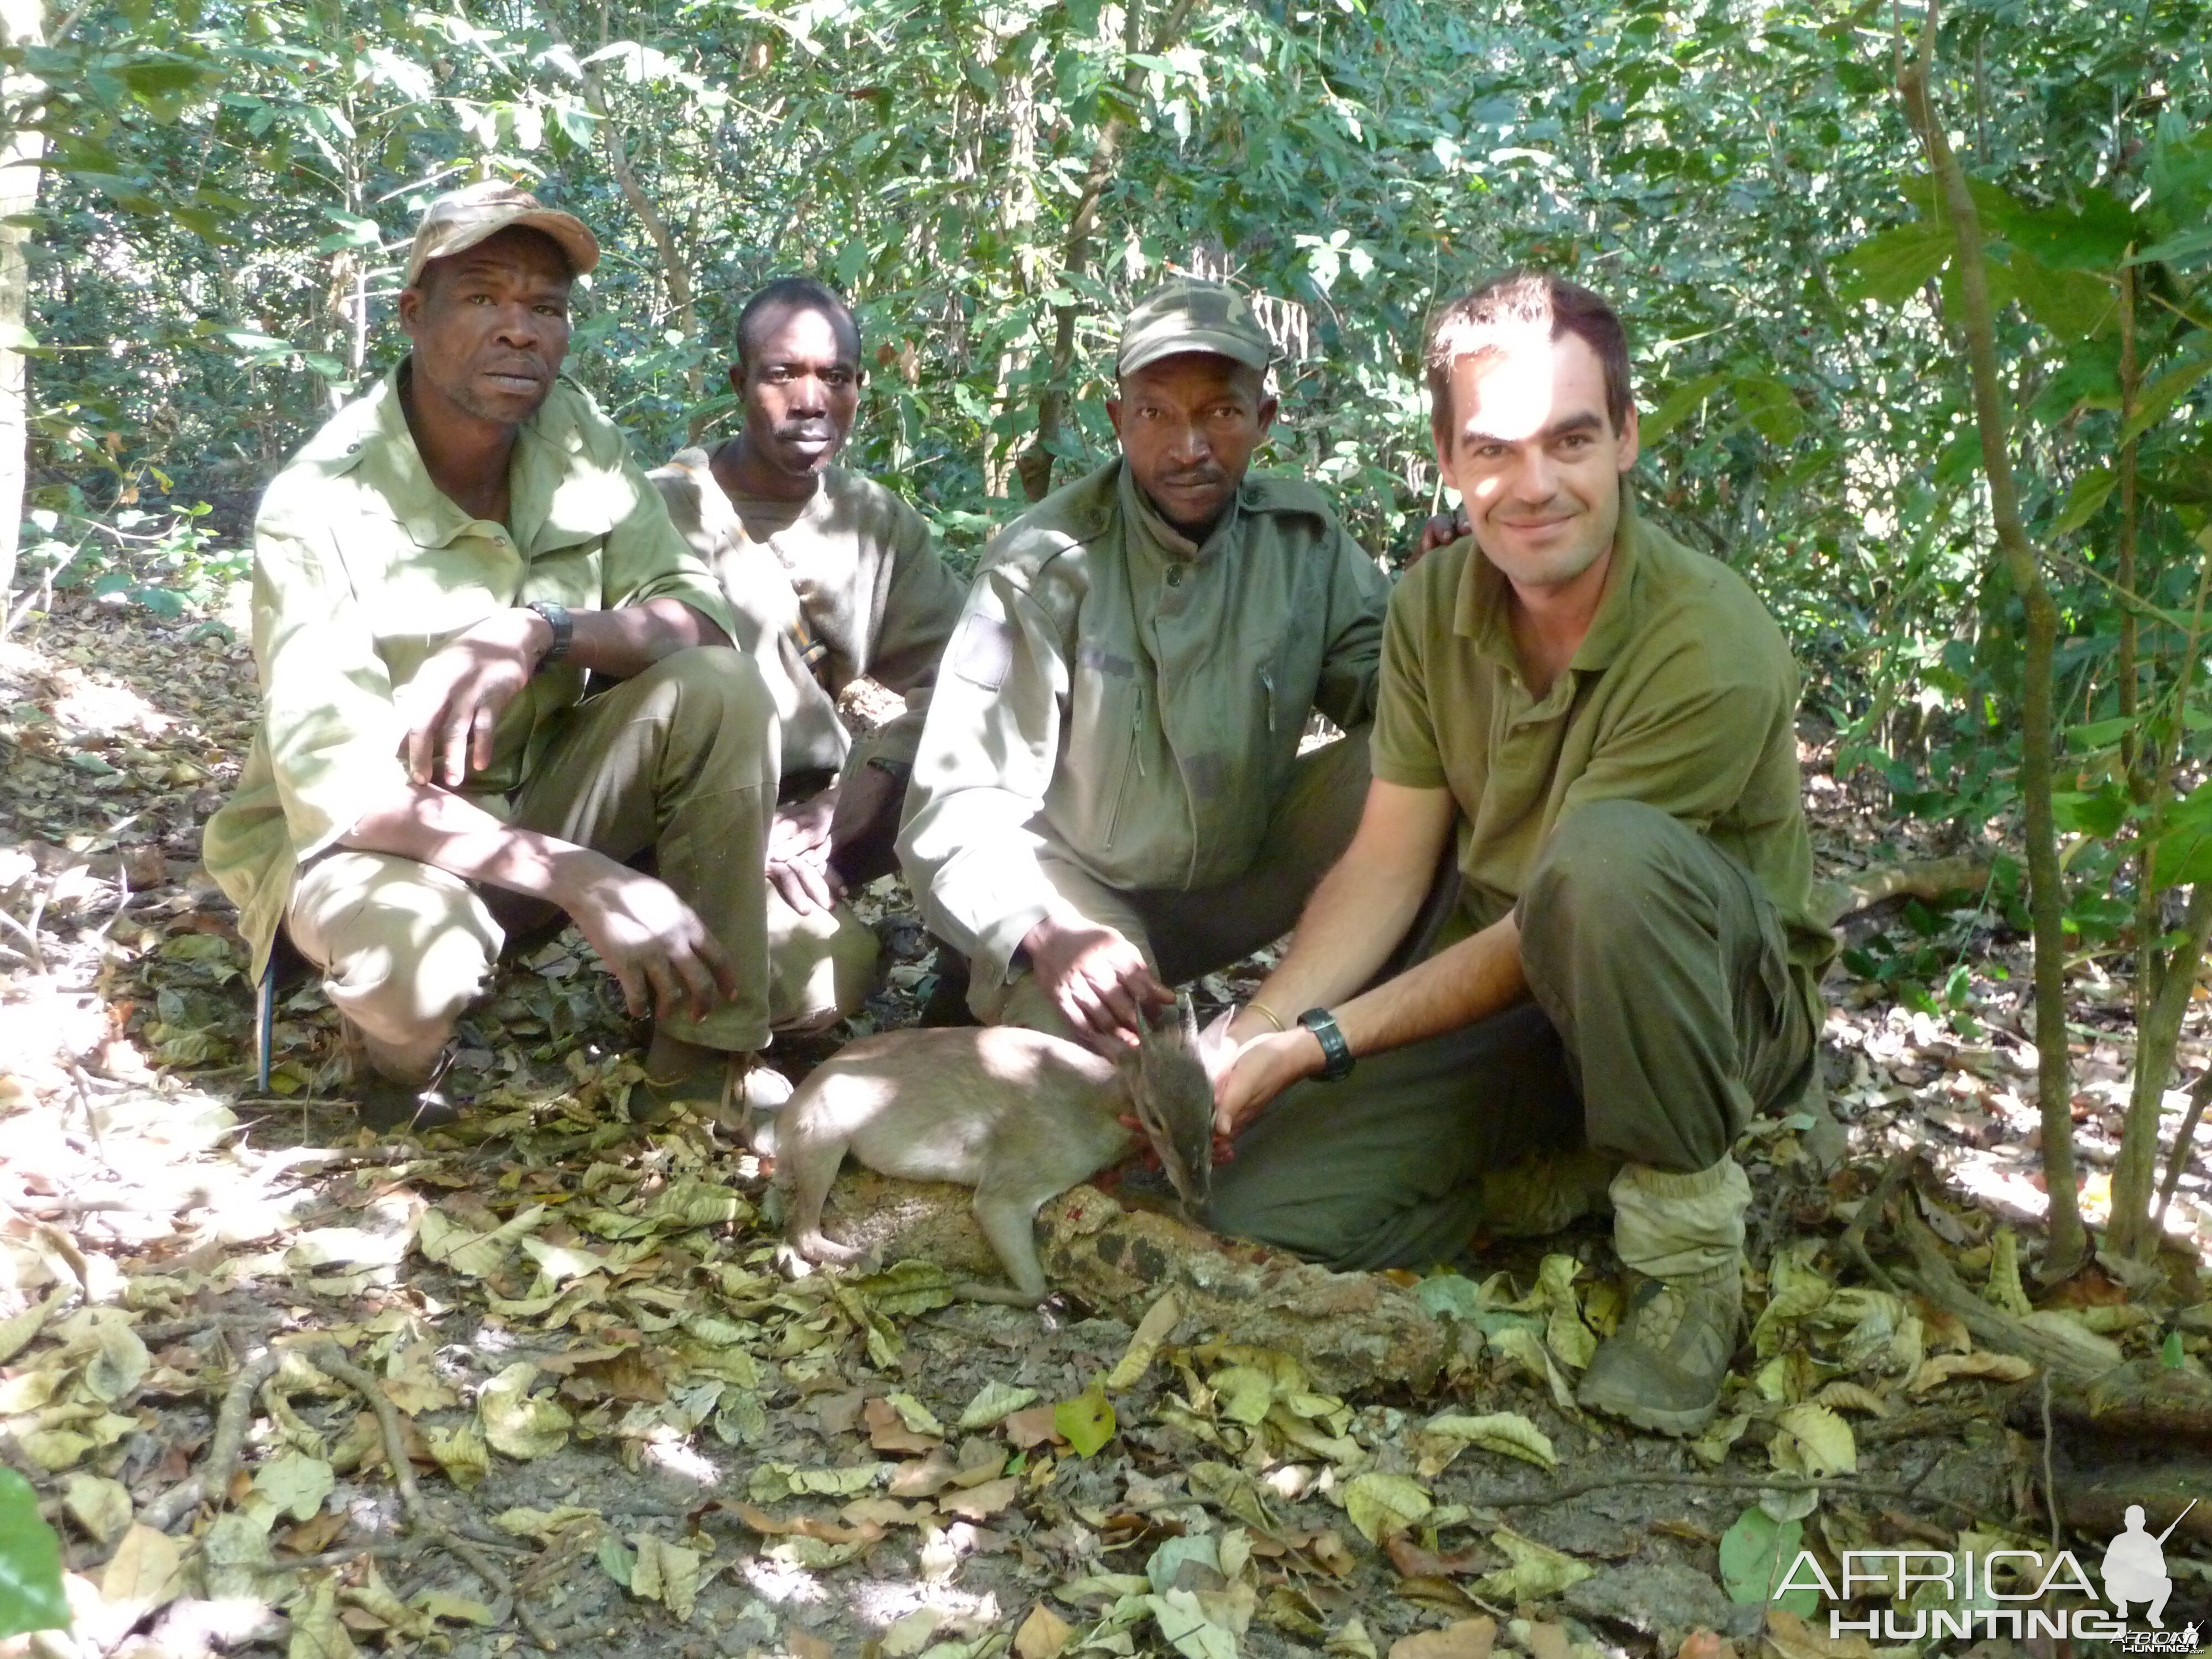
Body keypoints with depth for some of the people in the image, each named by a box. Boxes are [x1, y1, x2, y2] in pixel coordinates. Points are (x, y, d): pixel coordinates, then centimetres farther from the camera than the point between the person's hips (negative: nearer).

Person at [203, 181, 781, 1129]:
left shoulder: (577, 437, -7)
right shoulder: (321, 506, -21)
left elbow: (701, 619, -11)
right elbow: (335, 780, -29)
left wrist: (539, 633, -32)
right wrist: (581, 877, -40)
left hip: (533, 796, 5)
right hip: (355, 833, -4)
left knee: (718, 688, -21)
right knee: (419, 953, -39)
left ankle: (707, 1067, -13)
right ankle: (398, 1049, 1)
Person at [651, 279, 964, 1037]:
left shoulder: (883, 521, 6)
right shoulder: (669, 511, -8)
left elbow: (939, 682, -4)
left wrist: (837, 815, -18)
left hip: (834, 808, 5)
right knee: (829, 969, -29)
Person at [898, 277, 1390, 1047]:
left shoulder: (1306, 536, -6)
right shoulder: (1044, 561, -18)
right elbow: (960, 802, -21)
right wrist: (1046, 933, -40)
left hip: (1249, 872, 4)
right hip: (1082, 888, -4)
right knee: (1075, 1031, -34)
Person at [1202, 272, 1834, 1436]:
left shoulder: (1711, 650, -25)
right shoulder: (1434, 604, -5)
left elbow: (1547, 924, -23)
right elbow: (1387, 865, -4)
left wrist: (1321, 1044, -22)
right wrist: (1253, 1033, -18)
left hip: (1722, 1002, -5)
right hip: (1512, 1003, 5)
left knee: (1606, 854, -39)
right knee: (1251, 1197, -10)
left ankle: (1688, 1240, -17)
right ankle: (1574, 1166, 11)